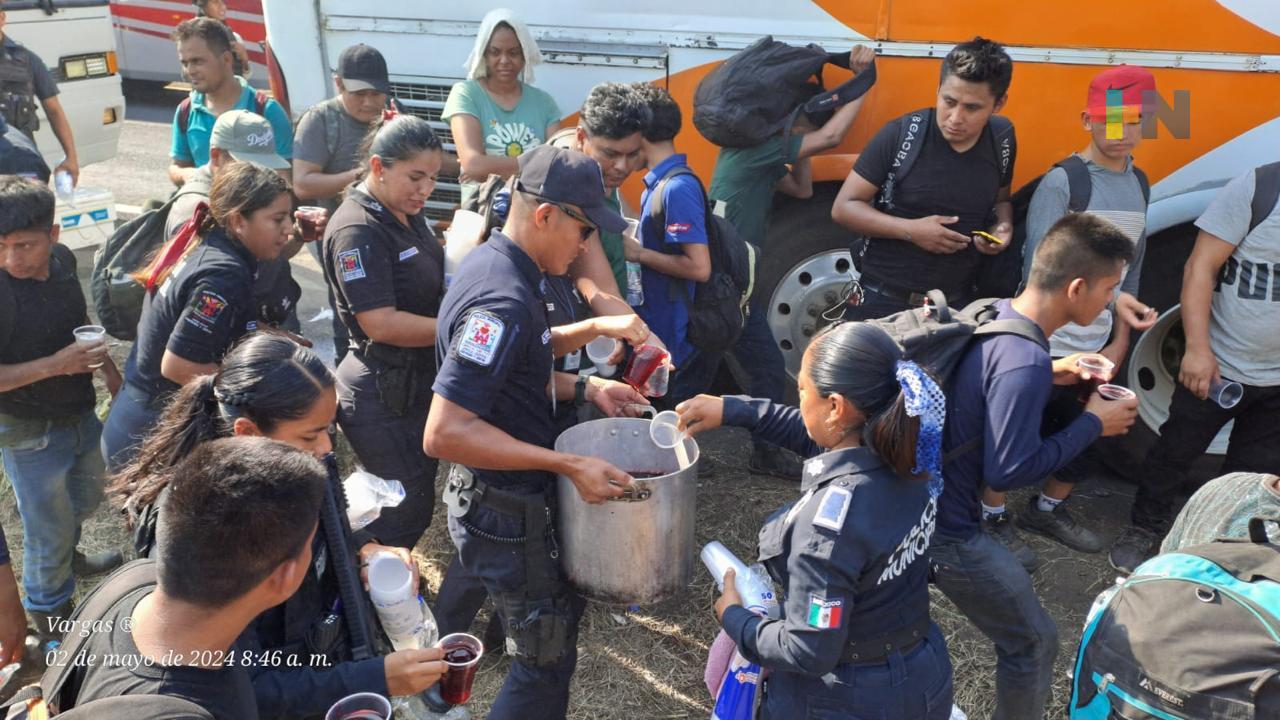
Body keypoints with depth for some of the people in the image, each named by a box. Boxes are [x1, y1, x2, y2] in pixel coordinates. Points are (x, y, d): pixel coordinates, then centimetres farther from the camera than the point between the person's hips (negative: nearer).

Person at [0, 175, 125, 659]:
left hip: (80, 415, 7)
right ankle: (48, 614, 37)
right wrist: (54, 365, -31)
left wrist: (109, 370, 12)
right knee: (49, 528, 12)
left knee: (87, 497, 30)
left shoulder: (62, 260, -10)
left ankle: (67, 558, 59)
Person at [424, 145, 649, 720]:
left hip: (511, 498, 10)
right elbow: (444, 433, -33)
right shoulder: (502, 301, -29)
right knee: (547, 657, 5)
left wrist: (584, 388, 4)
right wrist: (568, 466, -31)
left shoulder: (496, 263, 3)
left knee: (563, 611, 25)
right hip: (506, 514, -10)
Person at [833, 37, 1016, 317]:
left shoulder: (1001, 143, -1)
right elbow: (844, 208, -11)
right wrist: (910, 230, -22)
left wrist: (1003, 226, -4)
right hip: (881, 302, -3)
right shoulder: (900, 135, -14)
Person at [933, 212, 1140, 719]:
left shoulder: (989, 314, -3)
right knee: (1033, 642, 11)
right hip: (948, 532, -9)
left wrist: (1046, 375, 6)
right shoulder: (1024, 363, -29)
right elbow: (1008, 472, -24)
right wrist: (1093, 425, -14)